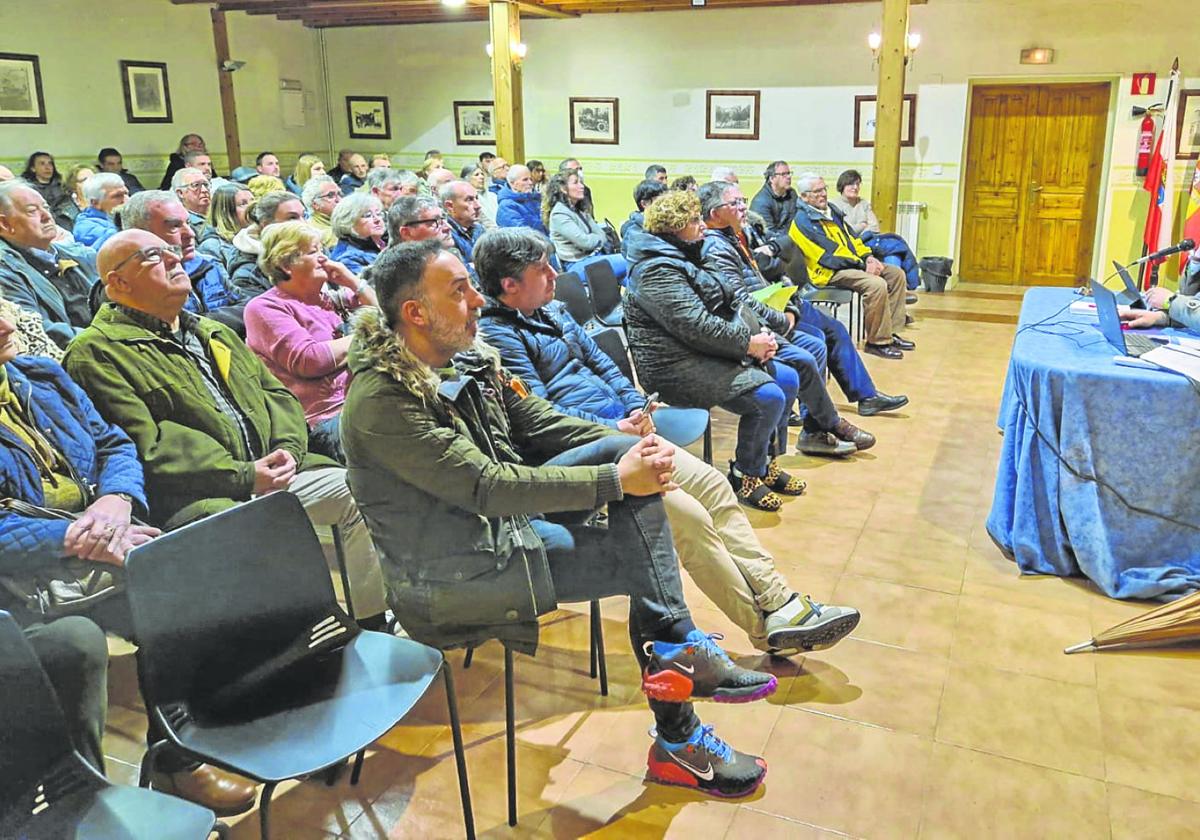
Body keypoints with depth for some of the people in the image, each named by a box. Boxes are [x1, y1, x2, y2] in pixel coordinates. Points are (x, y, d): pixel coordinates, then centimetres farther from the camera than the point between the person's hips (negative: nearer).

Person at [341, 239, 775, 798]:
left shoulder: (465, 356, 2)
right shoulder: (382, 400, -24)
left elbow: (539, 423, 7)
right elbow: (486, 485, -29)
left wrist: (632, 447, -9)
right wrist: (614, 480, -27)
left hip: (500, 514, 8)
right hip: (452, 574, -8)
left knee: (622, 447, -9)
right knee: (643, 559, -11)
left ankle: (675, 649, -12)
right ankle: (677, 740, 8)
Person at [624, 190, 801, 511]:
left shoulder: (681, 259, 18)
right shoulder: (657, 271, -16)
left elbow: (725, 306, 16)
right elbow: (697, 326, -24)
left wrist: (756, 334, -2)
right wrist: (749, 342, -15)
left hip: (706, 355, 11)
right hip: (675, 368, -11)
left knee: (787, 379, 6)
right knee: (768, 397, -22)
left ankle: (768, 463, 17)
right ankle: (746, 477, -2)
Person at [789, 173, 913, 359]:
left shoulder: (831, 210, 17)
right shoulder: (803, 221, -13)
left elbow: (850, 237, 20)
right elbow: (828, 254, -19)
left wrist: (868, 256, 2)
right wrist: (862, 265, -18)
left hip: (851, 263, 10)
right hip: (829, 272, -10)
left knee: (897, 274, 4)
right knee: (876, 284, -29)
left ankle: (891, 332, 7)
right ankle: (878, 342, -17)